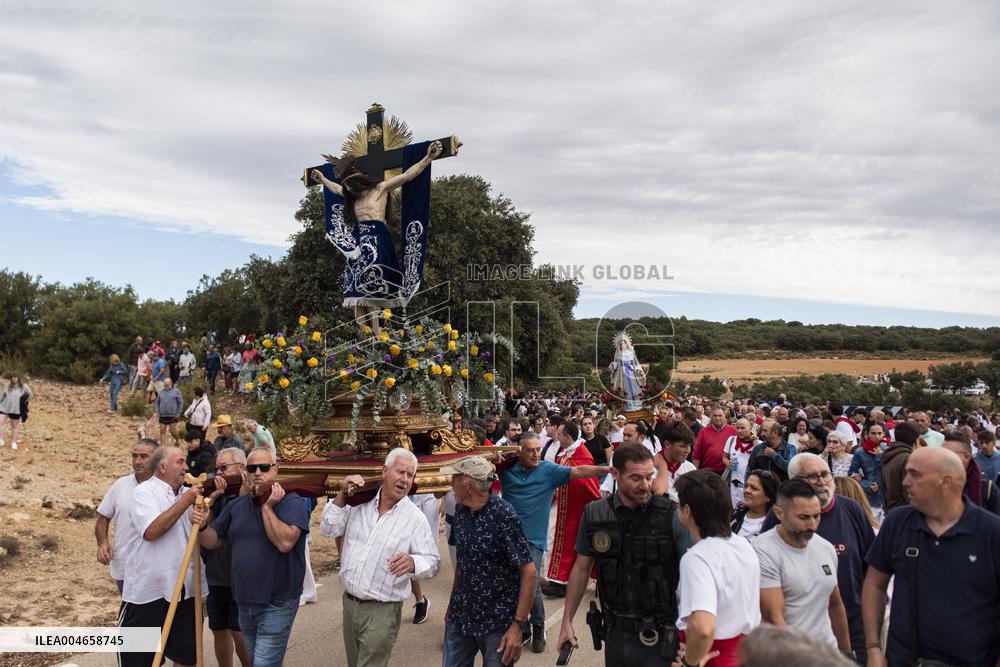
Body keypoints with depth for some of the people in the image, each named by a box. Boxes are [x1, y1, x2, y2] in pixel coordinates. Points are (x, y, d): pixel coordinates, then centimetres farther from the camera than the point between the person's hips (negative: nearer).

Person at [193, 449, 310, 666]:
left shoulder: (291, 502, -13)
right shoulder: (236, 505, 7)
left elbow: (285, 542, -27)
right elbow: (212, 541, 13)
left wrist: (267, 507, -21)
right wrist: (202, 526, -8)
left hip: (276, 604, -7)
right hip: (244, 602, 7)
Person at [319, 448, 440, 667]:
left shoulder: (415, 518, -10)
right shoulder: (360, 503, 1)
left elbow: (433, 561, -12)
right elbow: (328, 530, 2)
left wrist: (412, 563, -34)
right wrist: (342, 496, -10)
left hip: (382, 611, -4)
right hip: (349, 602, 5)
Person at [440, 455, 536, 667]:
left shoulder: (503, 516, -20)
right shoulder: (461, 510, 1)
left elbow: (529, 573, -19)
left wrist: (518, 625, -20)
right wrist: (452, 604, 13)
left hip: (498, 623, -6)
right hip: (461, 616, 6)